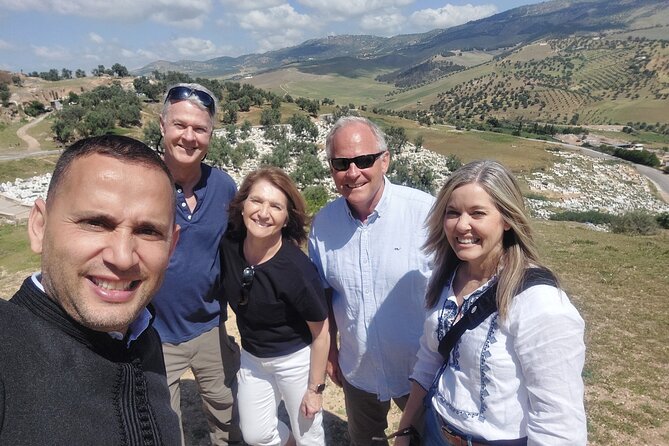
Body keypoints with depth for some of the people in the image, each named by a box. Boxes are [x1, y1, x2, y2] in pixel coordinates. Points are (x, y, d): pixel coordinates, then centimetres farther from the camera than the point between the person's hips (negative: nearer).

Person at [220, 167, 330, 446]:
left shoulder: (297, 269, -30)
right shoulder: (228, 245, -18)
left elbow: (320, 332, -18)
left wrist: (315, 388, -10)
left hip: (295, 359, -4)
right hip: (251, 357, 5)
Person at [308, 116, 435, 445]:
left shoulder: (426, 211, -22)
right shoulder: (323, 223, -9)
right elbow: (324, 294, 4)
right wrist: (331, 352, 7)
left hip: (421, 370, -4)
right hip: (358, 372, 4)